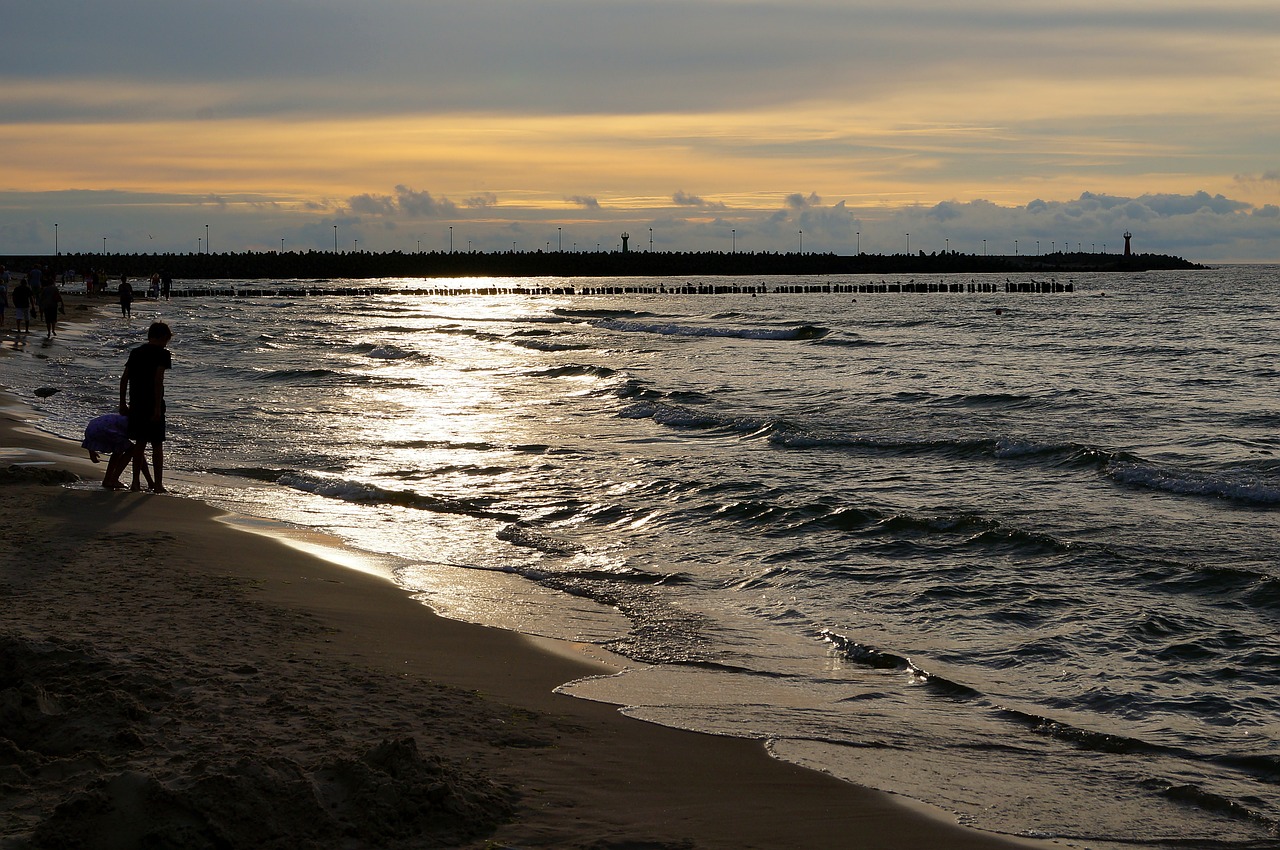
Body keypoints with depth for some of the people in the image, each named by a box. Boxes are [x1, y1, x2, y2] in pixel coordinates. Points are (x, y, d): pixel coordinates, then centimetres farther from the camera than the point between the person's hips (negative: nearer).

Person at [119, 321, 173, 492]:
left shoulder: (135, 352, 12)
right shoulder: (162, 353, -7)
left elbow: (124, 378, 10)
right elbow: (158, 380, -18)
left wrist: (123, 403, 16)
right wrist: (158, 406, -18)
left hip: (136, 405, 6)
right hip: (152, 404, -6)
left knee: (140, 443, 14)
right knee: (157, 445, 2)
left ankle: (136, 482, 15)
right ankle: (158, 484, 3)